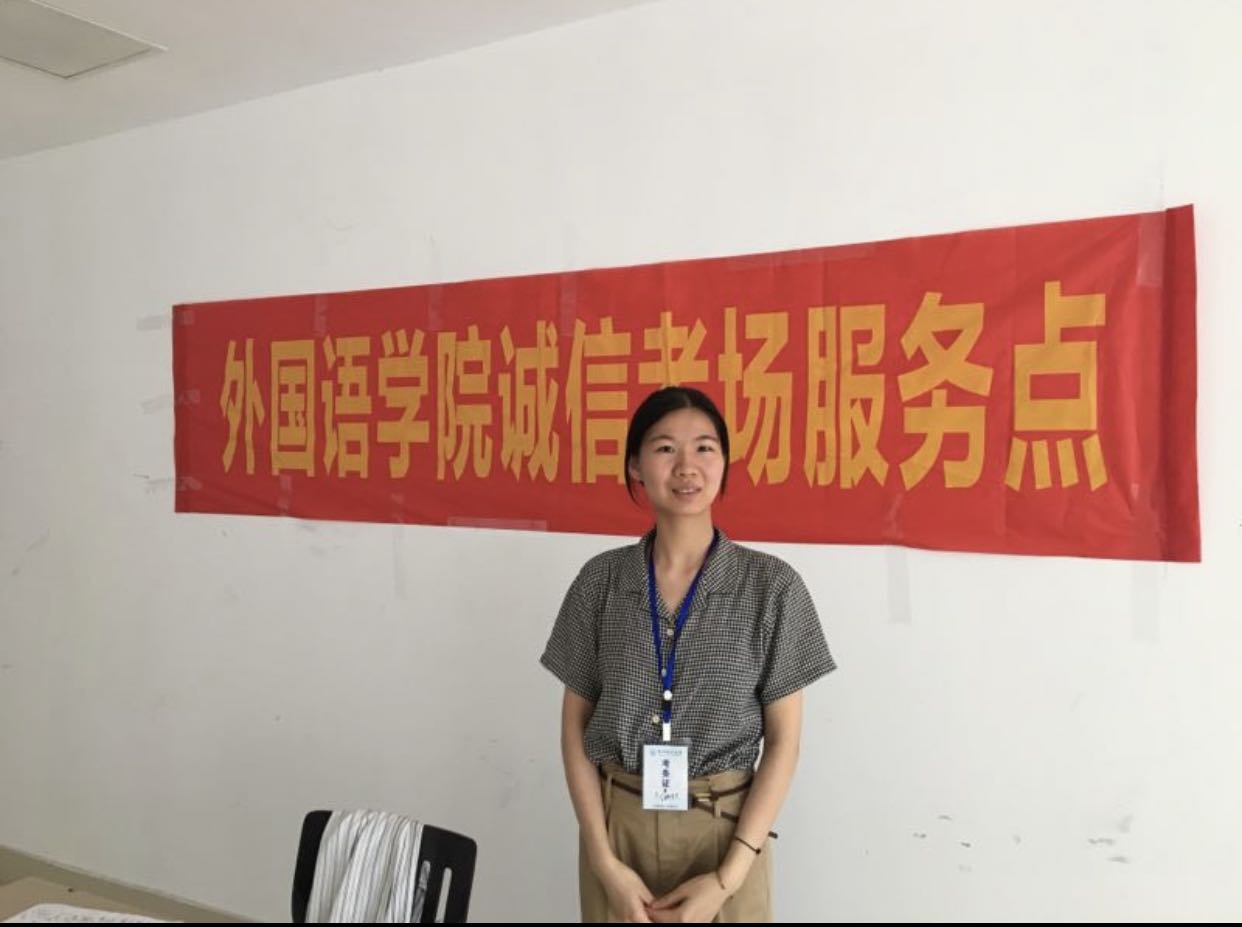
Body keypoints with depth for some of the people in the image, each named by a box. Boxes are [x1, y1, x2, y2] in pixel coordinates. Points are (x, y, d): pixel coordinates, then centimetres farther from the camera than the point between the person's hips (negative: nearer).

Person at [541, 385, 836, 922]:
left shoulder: (771, 585, -8)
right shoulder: (601, 580, -4)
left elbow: (783, 740, -5)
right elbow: (575, 722, 1)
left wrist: (728, 877, -10)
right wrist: (605, 861, -6)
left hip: (724, 830, -1)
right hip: (616, 824, 2)